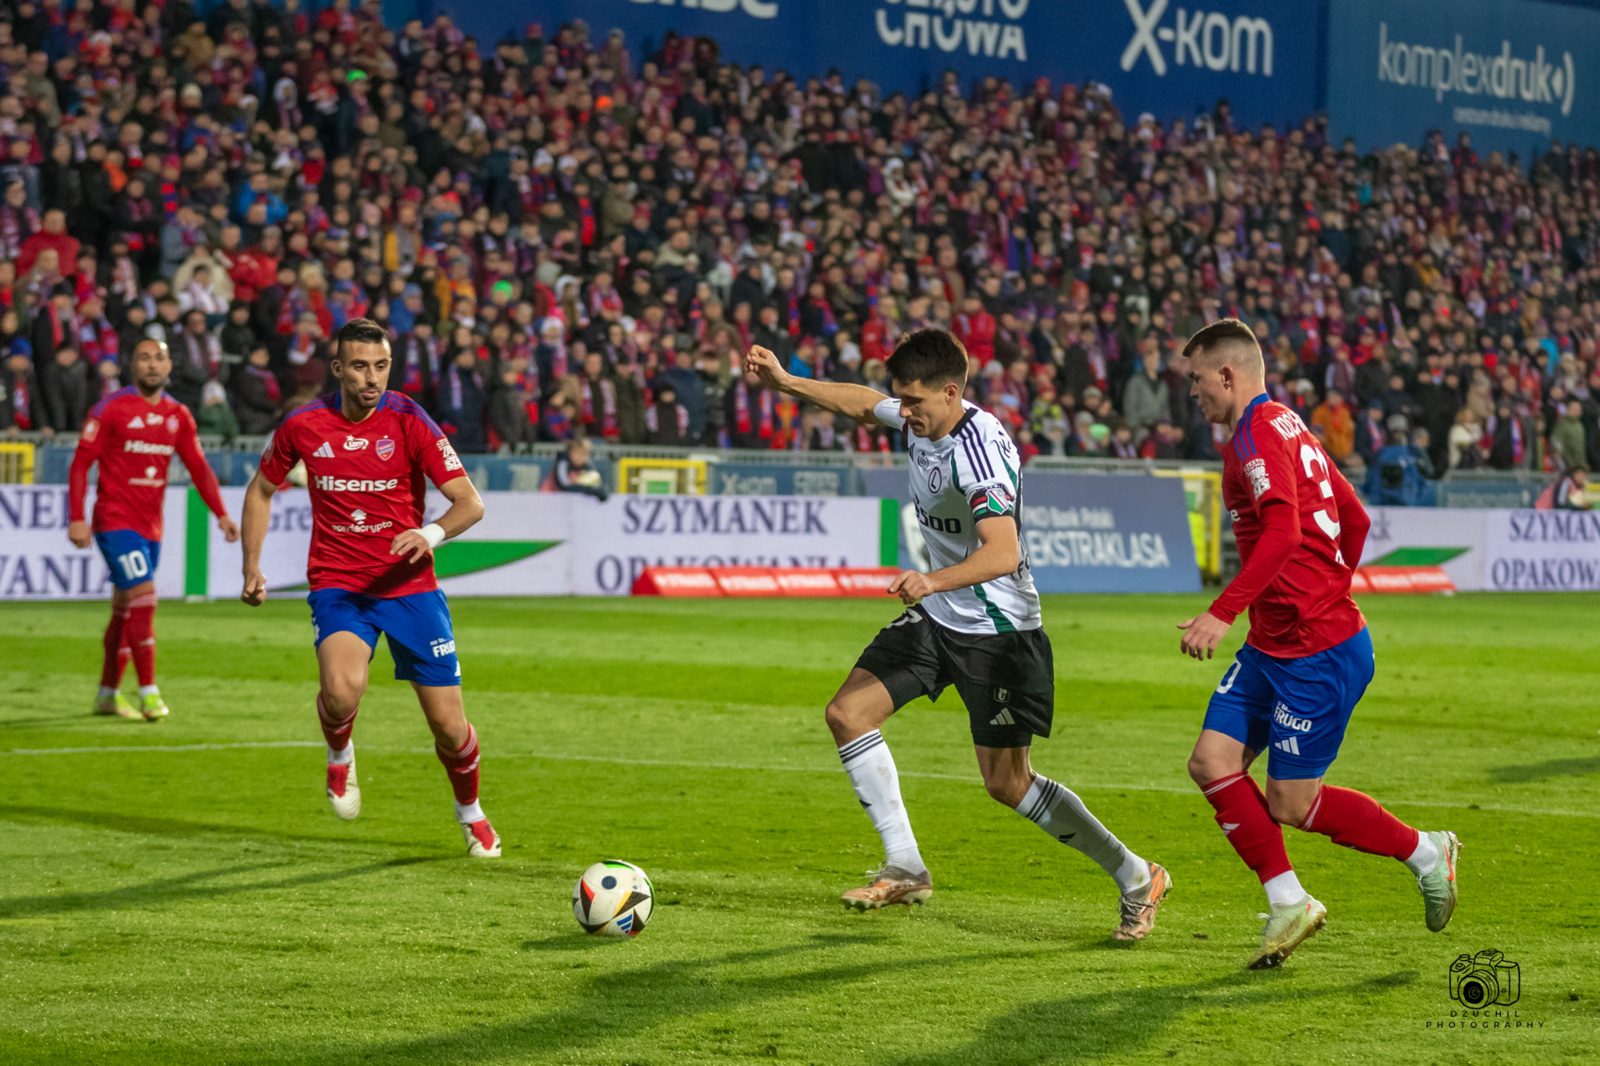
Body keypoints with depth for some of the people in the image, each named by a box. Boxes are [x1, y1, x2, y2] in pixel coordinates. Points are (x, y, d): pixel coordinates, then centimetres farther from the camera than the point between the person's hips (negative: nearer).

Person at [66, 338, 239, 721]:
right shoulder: (111, 409, -7)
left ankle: (108, 693, 23)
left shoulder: (178, 416, 8)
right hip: (115, 520, -6)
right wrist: (76, 518, -15)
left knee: (126, 610, 12)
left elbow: (198, 467, 11)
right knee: (143, 598, -16)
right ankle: (148, 692, -12)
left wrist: (221, 514, 0)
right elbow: (81, 463, -7)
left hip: (150, 526, 6)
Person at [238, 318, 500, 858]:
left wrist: (431, 533, -32)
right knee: (342, 688, -30)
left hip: (409, 586, 0)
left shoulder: (408, 421, -8)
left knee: (449, 725, -1)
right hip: (337, 585, 0)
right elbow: (261, 490, 15)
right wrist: (252, 567, 7)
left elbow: (470, 502, -11)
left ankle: (470, 812, 31)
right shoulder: (304, 425, -3)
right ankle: (339, 754, 6)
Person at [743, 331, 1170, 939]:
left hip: (997, 629, -9)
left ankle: (1136, 878, 12)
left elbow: (1004, 553, -38)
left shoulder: (979, 449, -28)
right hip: (937, 615, 9)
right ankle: (905, 868, 4)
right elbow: (864, 406, 20)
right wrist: (785, 383, 13)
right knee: (848, 713, -3)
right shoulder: (922, 421, -3)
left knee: (1007, 783, -4)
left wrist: (934, 581, -53)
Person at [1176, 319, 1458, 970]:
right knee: (1212, 762, 0)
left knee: (1291, 805, -3)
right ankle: (1289, 904, 8)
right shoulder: (1288, 427, 15)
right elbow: (1355, 520, 23)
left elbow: (1284, 531, -32)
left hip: (1318, 653, -10)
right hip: (1271, 647, 10)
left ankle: (1427, 854, 16)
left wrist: (1223, 612, -37)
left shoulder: (1257, 434, -16)